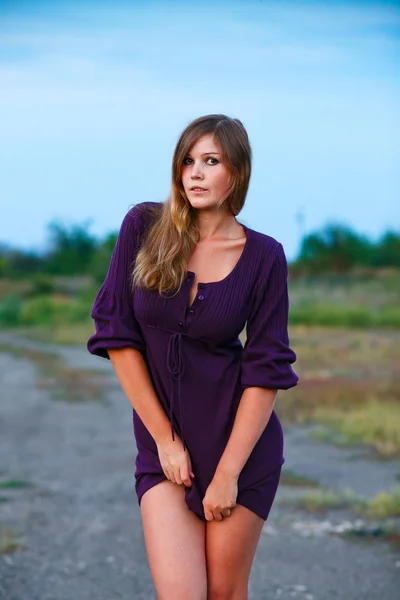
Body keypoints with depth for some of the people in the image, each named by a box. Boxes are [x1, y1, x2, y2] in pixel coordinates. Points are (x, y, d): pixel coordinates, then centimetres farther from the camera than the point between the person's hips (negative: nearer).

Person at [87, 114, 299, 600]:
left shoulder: (263, 256, -4)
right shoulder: (144, 226, -3)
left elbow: (265, 371, -6)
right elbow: (117, 333, -4)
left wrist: (228, 473, -10)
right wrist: (163, 436, -5)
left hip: (240, 439, 0)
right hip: (163, 440, 1)